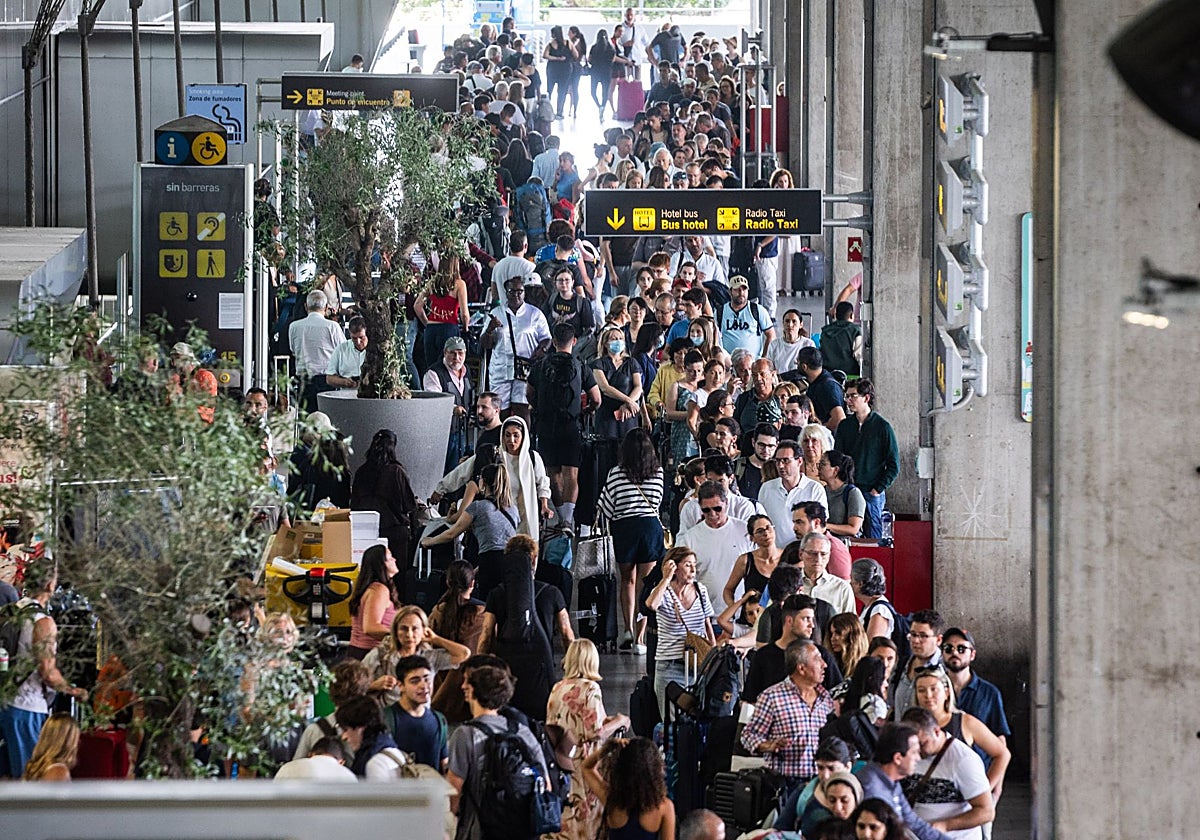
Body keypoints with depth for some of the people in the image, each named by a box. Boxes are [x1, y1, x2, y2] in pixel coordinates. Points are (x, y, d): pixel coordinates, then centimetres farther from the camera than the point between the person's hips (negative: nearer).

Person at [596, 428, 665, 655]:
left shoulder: (615, 474, -5)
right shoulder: (657, 473, 0)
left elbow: (605, 508, 0)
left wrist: (607, 525, 18)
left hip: (623, 527, 0)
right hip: (650, 524, 0)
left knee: (628, 579, 16)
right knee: (645, 583, 3)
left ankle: (629, 629, 2)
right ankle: (640, 637, -3)